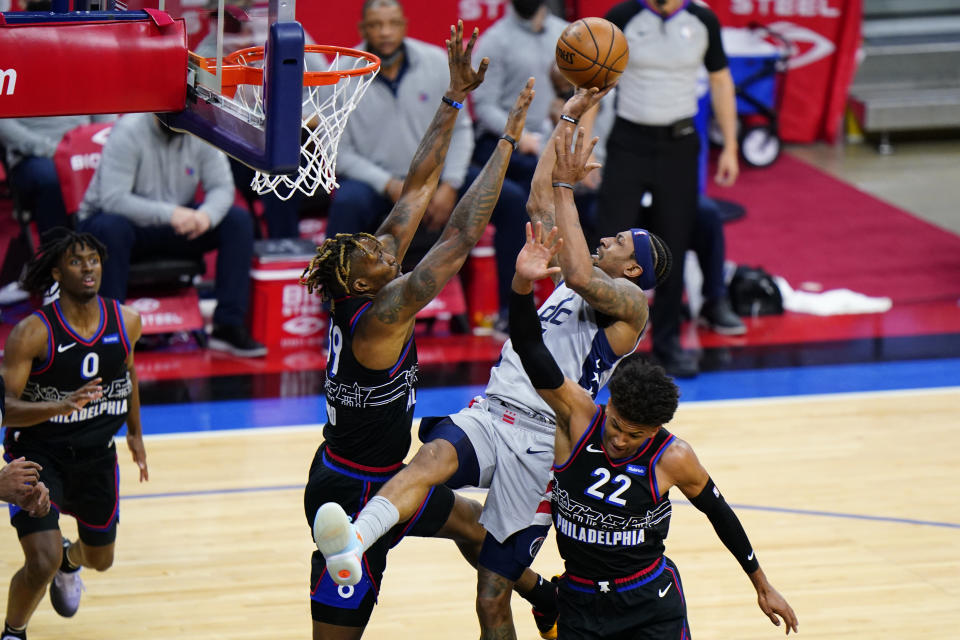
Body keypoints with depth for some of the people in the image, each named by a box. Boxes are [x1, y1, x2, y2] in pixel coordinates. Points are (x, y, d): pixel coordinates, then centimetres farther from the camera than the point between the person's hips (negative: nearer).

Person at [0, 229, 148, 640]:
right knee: (42, 563, -20)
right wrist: (60, 407, -42)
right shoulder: (33, 333, -24)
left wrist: (135, 431, 19)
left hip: (97, 454, 5)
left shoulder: (126, 322, -9)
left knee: (101, 559, 22)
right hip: (38, 455, -5)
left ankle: (69, 561, 62)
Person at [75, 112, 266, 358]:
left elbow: (222, 187, -6)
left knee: (238, 221, -14)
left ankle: (228, 327, -16)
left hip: (174, 225, 5)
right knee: (111, 227, -40)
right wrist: (170, 213, -40)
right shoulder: (128, 132, -20)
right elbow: (113, 199, -29)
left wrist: (207, 214, -31)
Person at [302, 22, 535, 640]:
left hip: (380, 478, 10)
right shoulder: (382, 316, -29)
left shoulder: (360, 288, -6)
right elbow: (462, 236, -32)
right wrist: (508, 140, -28)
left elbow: (419, 188, -2)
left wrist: (456, 97, -4)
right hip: (352, 494, -10)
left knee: (471, 520, 29)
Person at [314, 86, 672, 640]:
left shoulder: (630, 302, 2)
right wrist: (568, 119, 17)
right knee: (434, 458, -33)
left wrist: (567, 186, -13)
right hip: (490, 413, 5)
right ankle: (350, 544, -58)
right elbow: (539, 202, 23)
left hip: (540, 440, -5)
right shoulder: (573, 282, 24)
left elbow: (581, 276, -19)